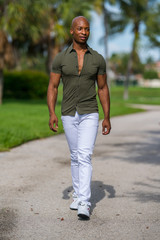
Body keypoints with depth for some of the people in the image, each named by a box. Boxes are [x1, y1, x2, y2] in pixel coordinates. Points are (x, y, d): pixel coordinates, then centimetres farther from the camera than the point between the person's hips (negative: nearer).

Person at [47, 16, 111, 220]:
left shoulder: (98, 59, -1)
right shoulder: (60, 58, -2)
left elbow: (103, 89, 5)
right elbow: (52, 88, -2)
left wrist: (107, 118, 2)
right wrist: (52, 114, -15)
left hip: (89, 115, -1)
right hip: (69, 115, 2)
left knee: (85, 156, -14)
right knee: (75, 156, 13)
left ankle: (84, 203, -15)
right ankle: (77, 194, 31)